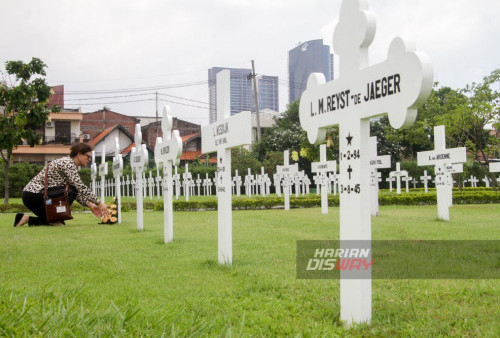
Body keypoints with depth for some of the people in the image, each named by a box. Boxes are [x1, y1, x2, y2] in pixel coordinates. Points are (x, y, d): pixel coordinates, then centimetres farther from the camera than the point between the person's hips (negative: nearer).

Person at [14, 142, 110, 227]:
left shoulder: (70, 164, 14)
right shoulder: (68, 163, -17)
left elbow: (78, 192, 14)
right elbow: (80, 187, -27)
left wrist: (90, 205, 2)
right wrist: (99, 203, -24)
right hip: (33, 195, -10)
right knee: (71, 191, -21)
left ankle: (27, 218, 12)